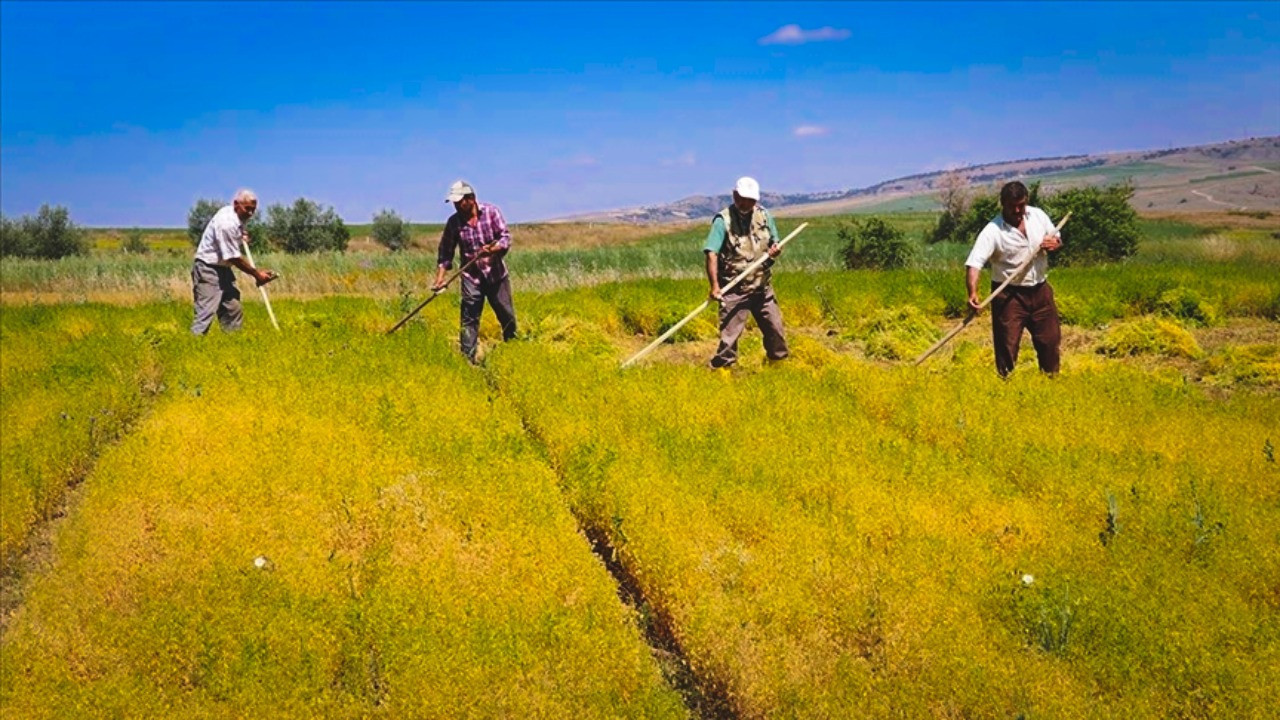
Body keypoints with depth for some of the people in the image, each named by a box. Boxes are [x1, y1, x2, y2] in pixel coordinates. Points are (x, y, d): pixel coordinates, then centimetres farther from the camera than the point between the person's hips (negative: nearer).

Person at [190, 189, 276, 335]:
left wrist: (242, 235, 5)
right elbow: (234, 258, -22)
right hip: (208, 269, -10)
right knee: (206, 313, -17)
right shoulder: (227, 223, -25)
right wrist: (256, 274, -15)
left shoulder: (238, 217, 4)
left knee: (234, 312, 9)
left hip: (222, 268, 10)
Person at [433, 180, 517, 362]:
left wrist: (492, 249, -32)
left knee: (507, 316, 10)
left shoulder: (491, 212, -8)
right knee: (469, 319, -6)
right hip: (471, 276, 0)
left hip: (496, 274, 0)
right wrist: (440, 277, -8)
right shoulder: (454, 221, -3)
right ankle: (467, 359, -4)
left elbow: (506, 238, -12)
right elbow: (445, 251, 2)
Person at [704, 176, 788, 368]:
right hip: (734, 290, -5)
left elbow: (774, 243, 18)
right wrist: (715, 286, -32)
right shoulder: (723, 220, -13)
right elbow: (711, 255, -21)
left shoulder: (764, 216, 4)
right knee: (729, 336, -8)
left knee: (775, 329, 16)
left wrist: (775, 250, -8)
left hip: (762, 288, 6)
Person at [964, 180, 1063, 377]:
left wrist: (1054, 242, -11)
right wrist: (972, 292, -44)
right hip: (1009, 294, -5)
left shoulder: (1038, 215, -1)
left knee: (1051, 338, 15)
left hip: (1040, 290, 5)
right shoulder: (993, 230, -18)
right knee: (1007, 344, -5)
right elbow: (974, 264, -27)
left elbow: (1057, 238, 15)